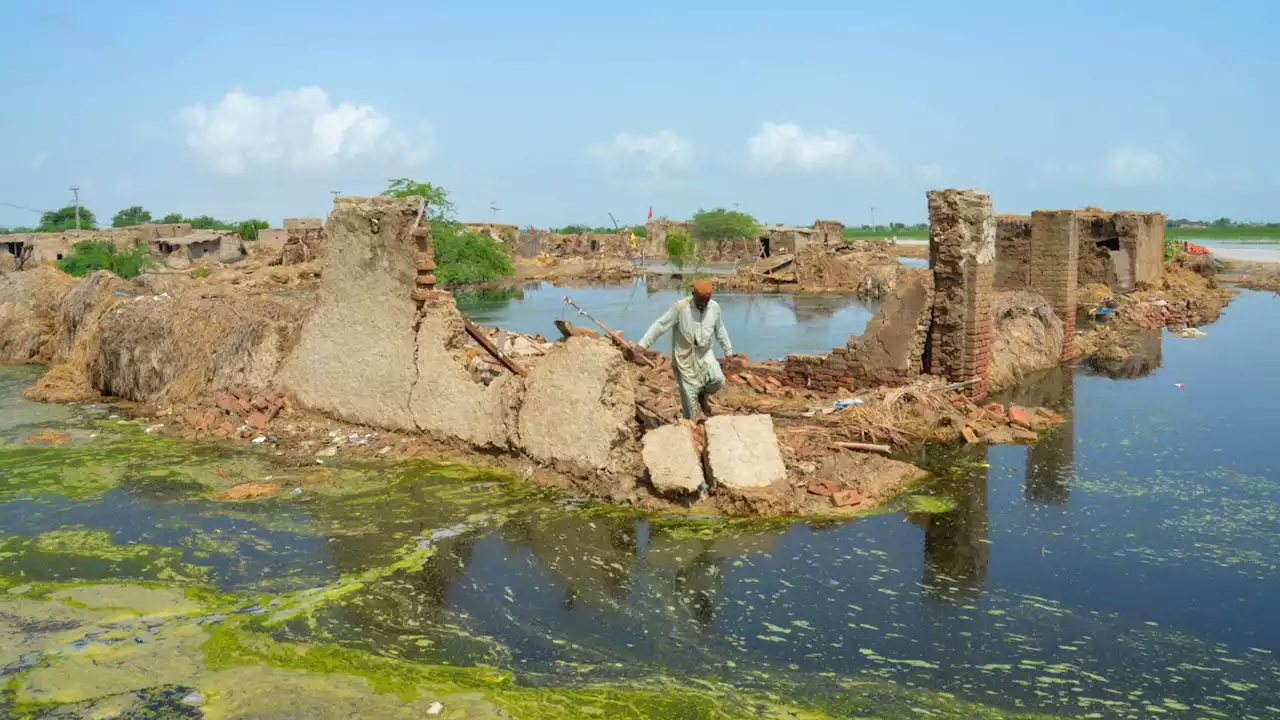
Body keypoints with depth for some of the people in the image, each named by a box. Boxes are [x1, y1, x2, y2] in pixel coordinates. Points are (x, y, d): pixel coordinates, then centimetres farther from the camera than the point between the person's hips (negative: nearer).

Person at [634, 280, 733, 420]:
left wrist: (729, 352, 15)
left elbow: (720, 330, 10)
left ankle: (703, 395, 15)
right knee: (688, 393, 0)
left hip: (704, 353, 3)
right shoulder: (680, 306, -18)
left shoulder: (715, 307, -5)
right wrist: (642, 345, -23)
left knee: (718, 379, -17)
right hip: (684, 355, -3)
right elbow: (660, 325, -18)